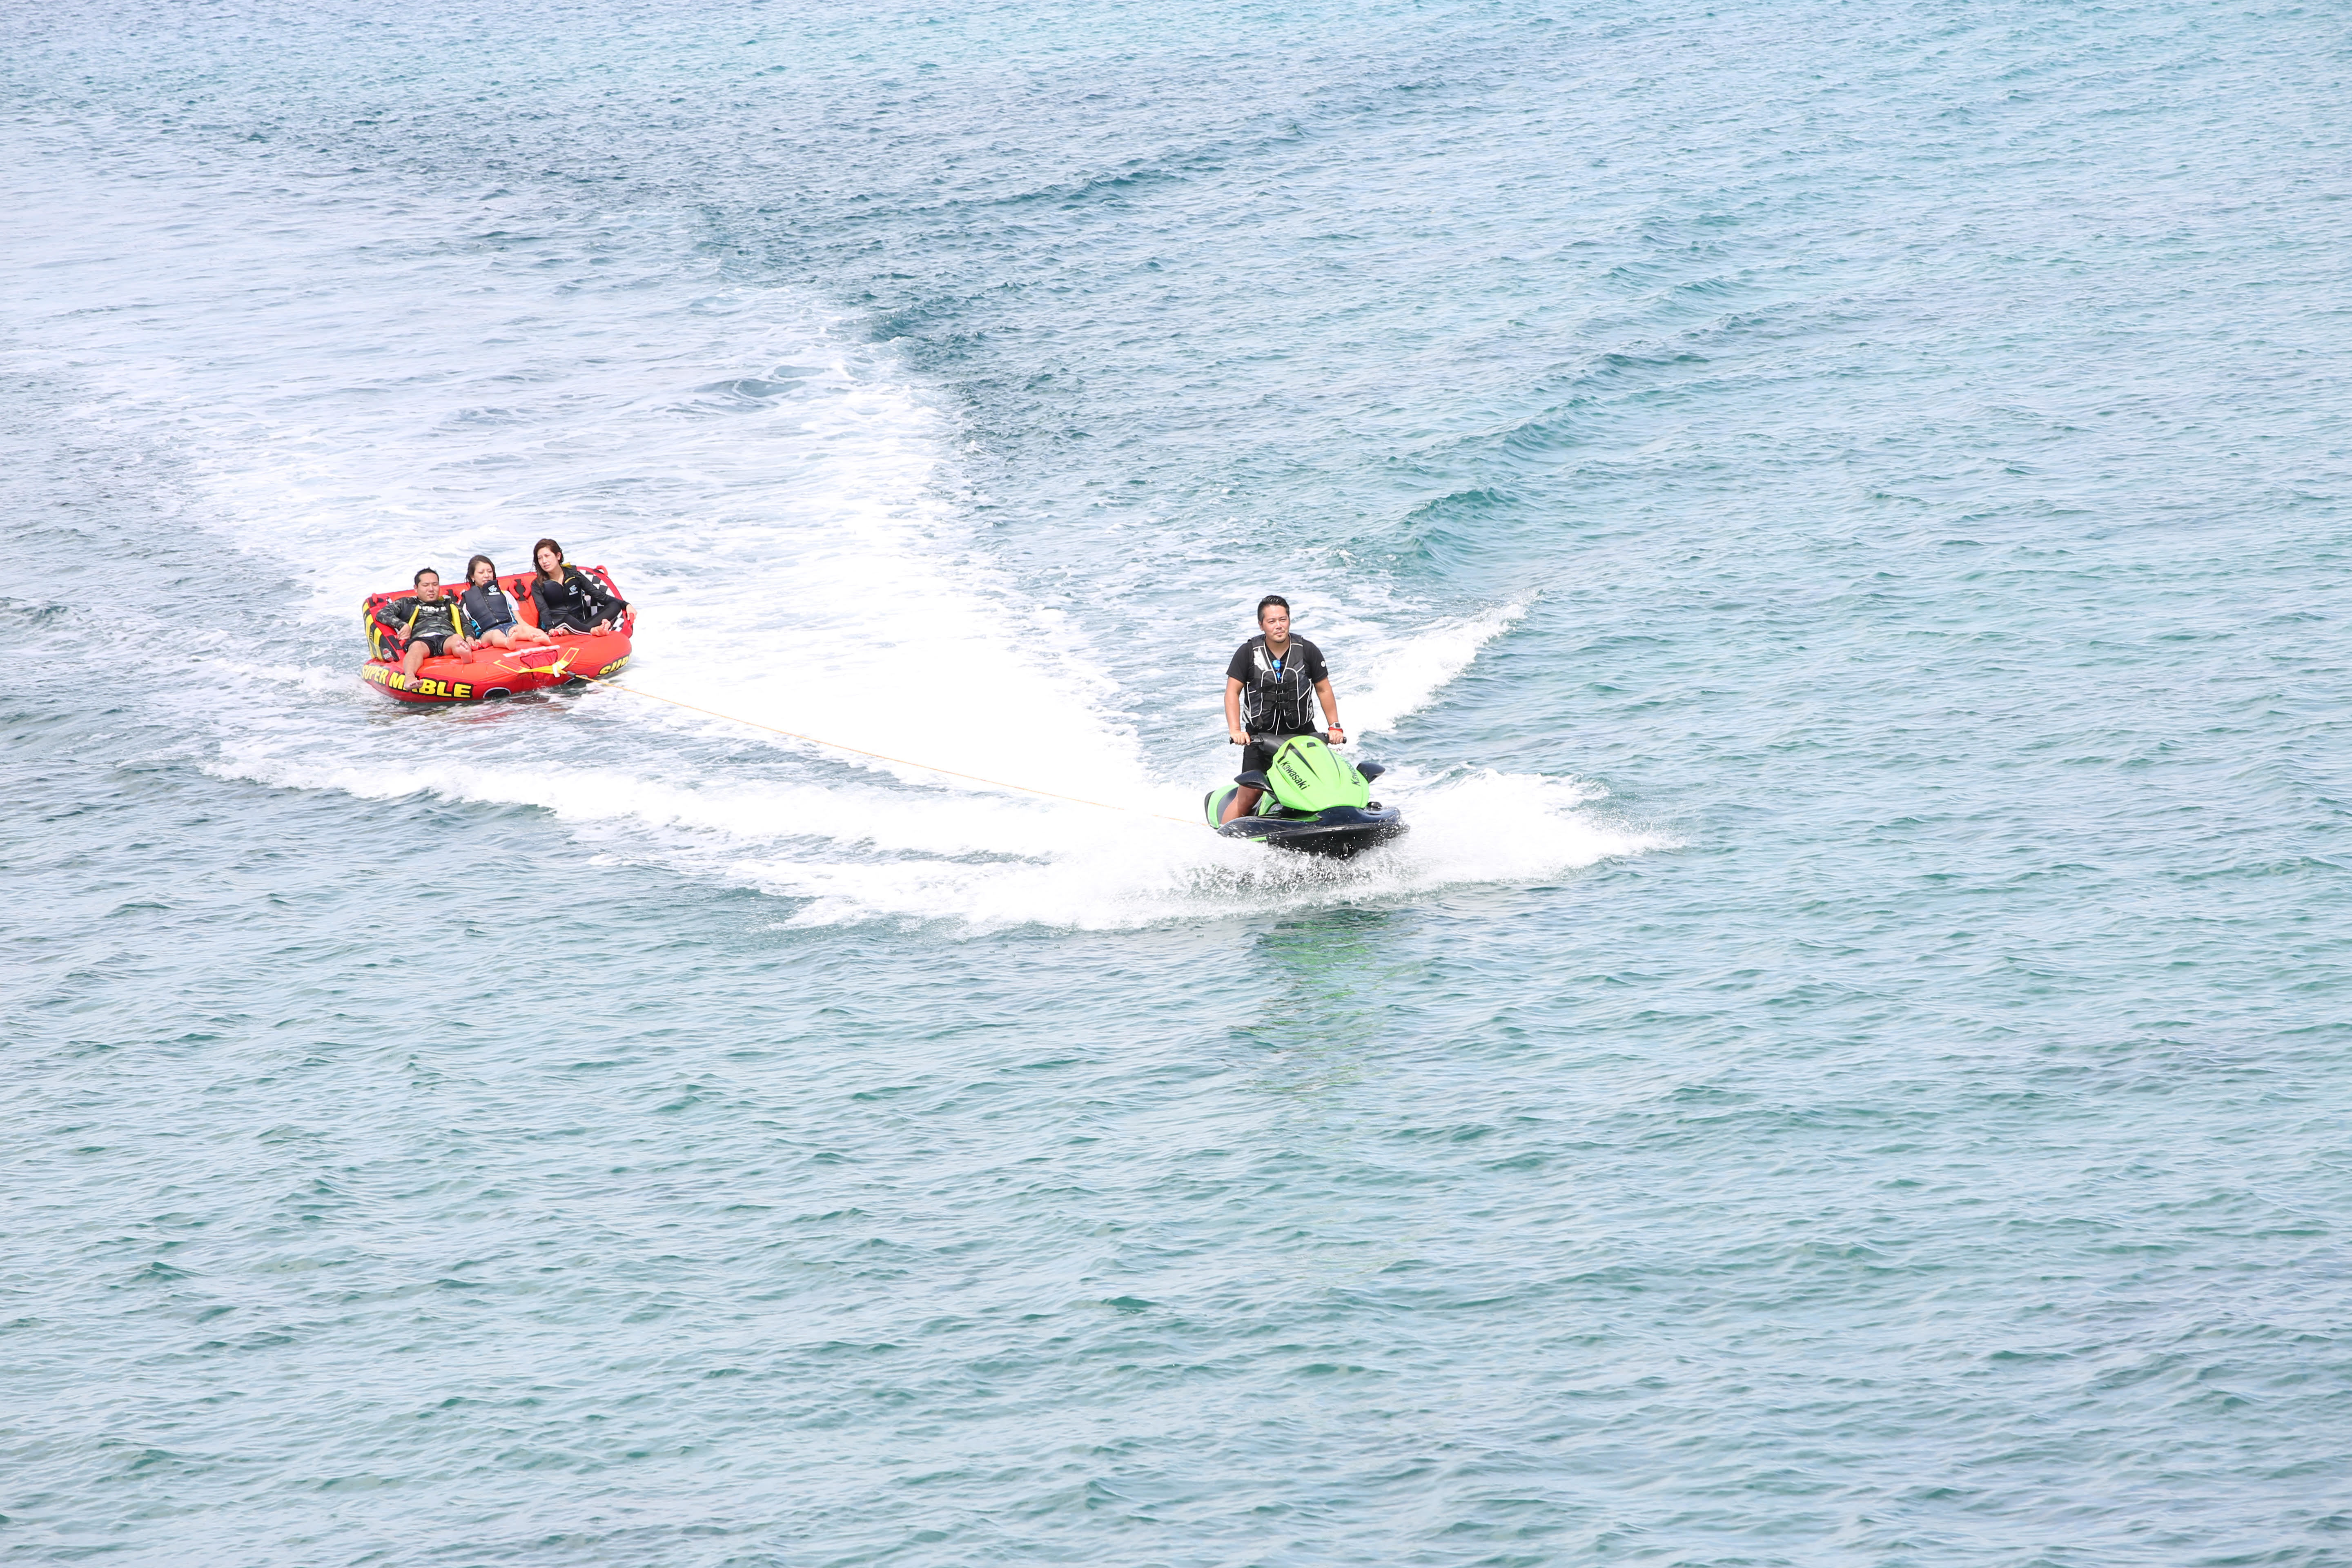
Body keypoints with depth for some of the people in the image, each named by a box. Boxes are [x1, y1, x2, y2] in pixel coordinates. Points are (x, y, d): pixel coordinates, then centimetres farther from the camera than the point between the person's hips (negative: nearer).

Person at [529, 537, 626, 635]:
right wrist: (550, 629, -30)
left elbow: (599, 595, 9)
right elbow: (543, 610, -9)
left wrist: (625, 605, -3)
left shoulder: (574, 575, 12)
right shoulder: (538, 585, 6)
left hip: (580, 624, 3)